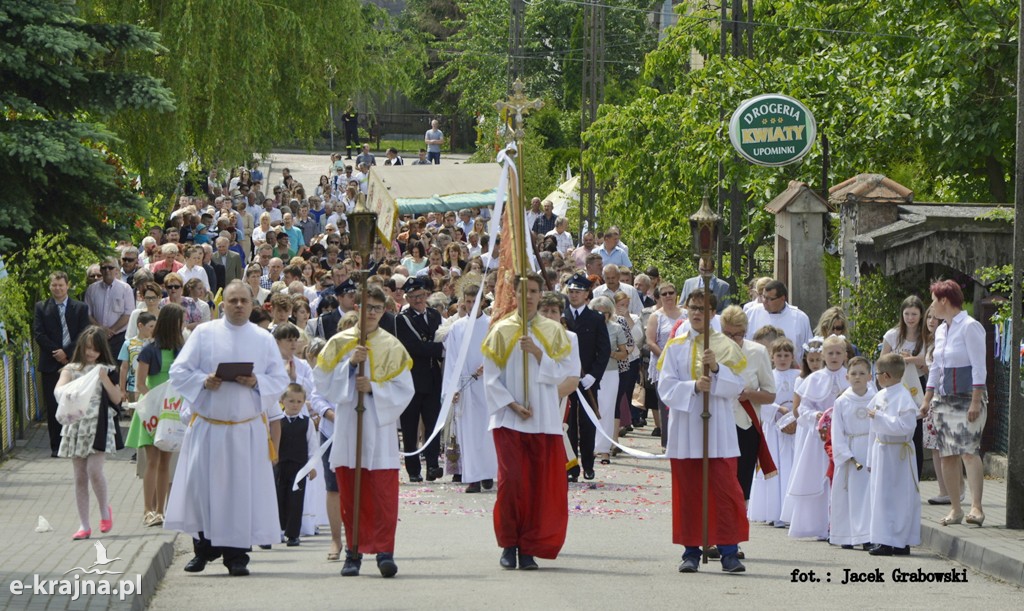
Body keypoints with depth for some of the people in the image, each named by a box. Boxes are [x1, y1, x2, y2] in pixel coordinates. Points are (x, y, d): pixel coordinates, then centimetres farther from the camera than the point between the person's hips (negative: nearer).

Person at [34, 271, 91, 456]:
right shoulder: (41, 307, 7)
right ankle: (56, 446, 5)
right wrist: (56, 352, -11)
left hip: (74, 362, 0)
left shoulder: (80, 308, 7)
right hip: (51, 364, 0)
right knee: (53, 406, 0)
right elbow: (38, 334, -1)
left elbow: (83, 335, 0)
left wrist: (66, 352, -12)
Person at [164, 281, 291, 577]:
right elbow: (178, 372, 2)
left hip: (248, 428, 0)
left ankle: (237, 555, 3)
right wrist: (204, 381, -16)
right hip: (207, 426, 0)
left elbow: (280, 380, 5)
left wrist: (257, 382, -14)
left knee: (243, 490, -3)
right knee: (201, 486, -2)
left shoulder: (264, 339, 8)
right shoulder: (204, 334, 5)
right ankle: (204, 548, 13)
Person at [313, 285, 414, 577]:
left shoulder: (392, 347, 6)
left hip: (380, 428, -1)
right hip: (347, 428, 1)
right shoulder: (339, 343, 9)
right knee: (350, 495, 3)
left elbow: (405, 390, 1)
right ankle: (354, 551, 10)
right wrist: (349, 364, -11)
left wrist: (373, 387, -12)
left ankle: (384, 551, -9)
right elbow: (322, 383, 2)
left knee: (383, 495, -9)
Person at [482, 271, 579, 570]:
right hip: (509, 419, -1)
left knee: (540, 484, -3)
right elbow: (491, 377, 3)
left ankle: (529, 548, 3)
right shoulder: (502, 330, 5)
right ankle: (509, 545, 1)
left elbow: (562, 374, 1)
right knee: (511, 481, -10)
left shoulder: (553, 331, 8)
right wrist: (512, 405, -9)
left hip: (544, 419, 1)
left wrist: (537, 353, -12)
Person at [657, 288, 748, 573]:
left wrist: (716, 369, -17)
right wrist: (694, 387, -16)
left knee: (723, 490, -7)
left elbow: (736, 387, 0)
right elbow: (666, 387, 0)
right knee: (688, 492, 2)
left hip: (718, 430, -1)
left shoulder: (725, 346, 6)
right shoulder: (675, 347, 9)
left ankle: (729, 552, -7)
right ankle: (691, 551, 7)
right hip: (685, 429, 1)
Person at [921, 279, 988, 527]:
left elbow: (979, 366, -14)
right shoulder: (941, 331, 16)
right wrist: (927, 400, 20)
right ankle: (955, 509, 7)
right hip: (944, 399, 8)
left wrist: (976, 401, -20)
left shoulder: (970, 327, -9)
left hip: (968, 396, -8)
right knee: (947, 455, 3)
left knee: (968, 450, -18)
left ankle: (976, 507, -23)